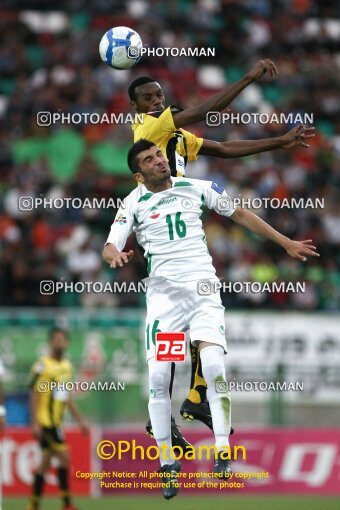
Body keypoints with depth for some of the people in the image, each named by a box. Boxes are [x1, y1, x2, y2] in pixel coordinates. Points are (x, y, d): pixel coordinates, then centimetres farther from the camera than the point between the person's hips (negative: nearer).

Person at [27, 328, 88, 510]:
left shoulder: (67, 366, 13)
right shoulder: (42, 365, -10)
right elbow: (34, 395, -13)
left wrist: (80, 420, 19)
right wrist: (35, 423, -18)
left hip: (56, 420, 8)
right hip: (45, 421, -8)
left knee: (45, 461, 10)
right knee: (64, 457, -12)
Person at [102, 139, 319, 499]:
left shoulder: (197, 188, 7)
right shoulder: (134, 203, 4)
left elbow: (241, 215, 17)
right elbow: (110, 246, -4)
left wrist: (286, 243, 18)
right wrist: (114, 255, -30)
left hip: (203, 287, 0)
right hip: (163, 291, 0)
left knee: (213, 368, -20)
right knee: (158, 377, -11)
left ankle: (223, 457, -17)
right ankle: (167, 465, 0)